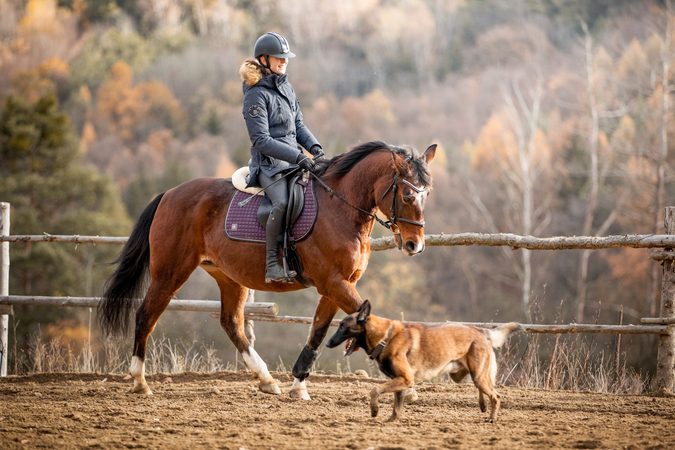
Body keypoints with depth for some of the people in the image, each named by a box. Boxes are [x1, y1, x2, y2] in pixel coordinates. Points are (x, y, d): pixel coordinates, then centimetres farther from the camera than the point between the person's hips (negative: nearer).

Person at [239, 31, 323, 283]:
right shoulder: (256, 95, -9)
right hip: (269, 163, -8)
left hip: (294, 159, 8)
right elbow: (261, 141, -16)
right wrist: (297, 157, -23)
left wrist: (314, 147, 0)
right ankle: (272, 265, -29)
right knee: (283, 202, -33)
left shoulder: (287, 88, 15)